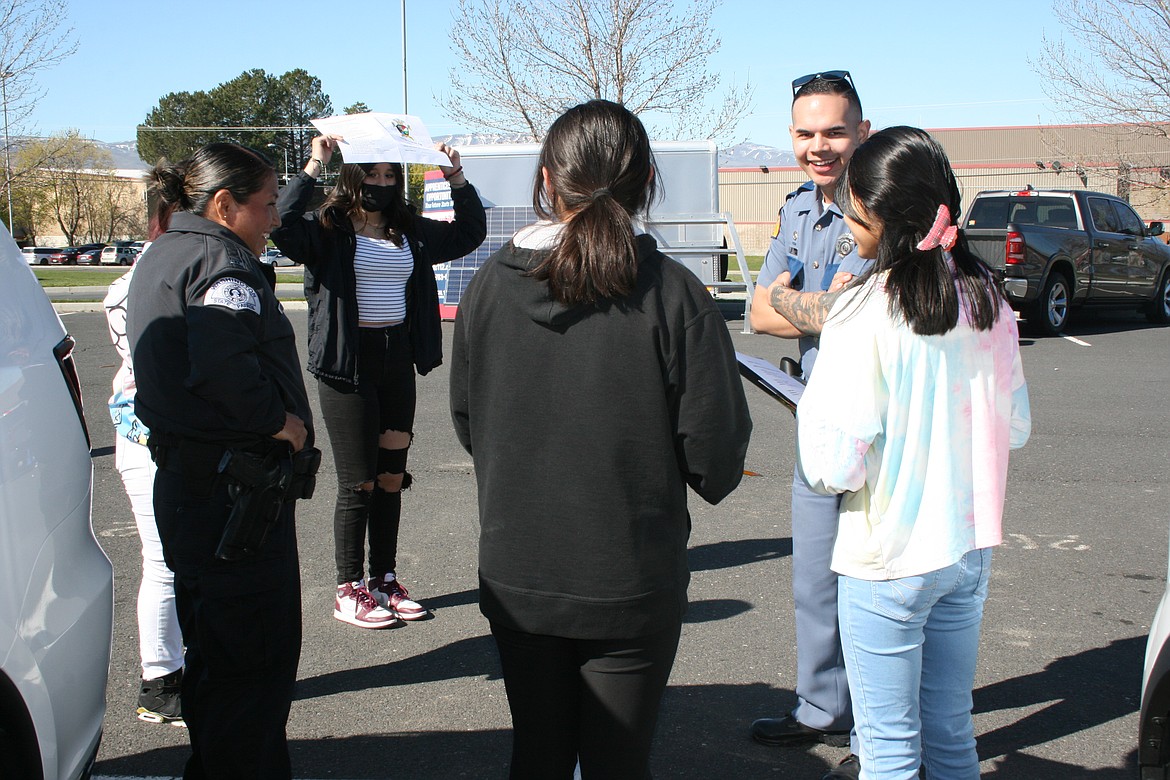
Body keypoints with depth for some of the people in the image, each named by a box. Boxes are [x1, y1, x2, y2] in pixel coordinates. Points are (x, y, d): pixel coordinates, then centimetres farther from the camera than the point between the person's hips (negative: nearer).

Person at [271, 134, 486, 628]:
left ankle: (385, 581, 24)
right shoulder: (328, 229, -6)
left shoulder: (410, 233, 12)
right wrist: (313, 168, -27)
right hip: (348, 363, -6)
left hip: (398, 359, 6)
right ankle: (348, 591, 12)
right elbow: (284, 229, -26)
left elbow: (469, 234, 20)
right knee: (358, 483, -1)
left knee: (392, 478, 12)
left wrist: (457, 179, 8)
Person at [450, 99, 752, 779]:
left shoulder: (490, 285, -7)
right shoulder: (673, 294, -16)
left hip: (516, 578, 3)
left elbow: (468, 425, 6)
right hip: (632, 585, -2)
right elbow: (715, 459, -14)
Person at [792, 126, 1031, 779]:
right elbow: (1017, 427, 10)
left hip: (886, 560, -6)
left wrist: (811, 407, -2)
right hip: (970, 548, 6)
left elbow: (834, 467, -21)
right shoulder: (989, 301, -2)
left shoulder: (865, 315, -19)